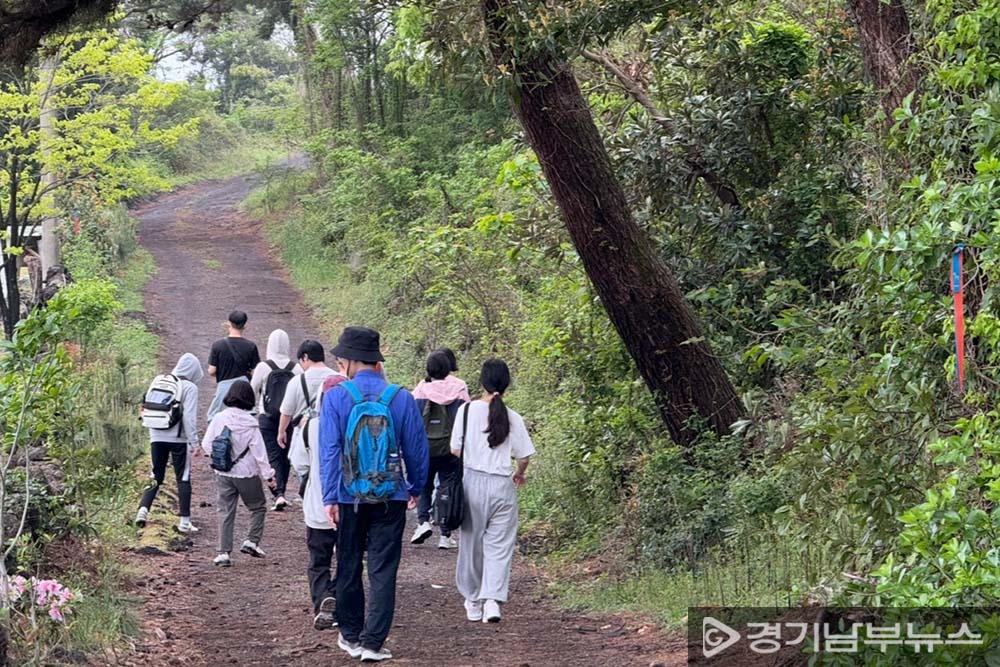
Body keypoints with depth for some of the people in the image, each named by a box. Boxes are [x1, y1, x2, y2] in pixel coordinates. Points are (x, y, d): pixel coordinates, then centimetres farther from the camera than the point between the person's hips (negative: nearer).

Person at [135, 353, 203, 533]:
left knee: (156, 477, 12)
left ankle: (143, 508, -9)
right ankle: (185, 521, 5)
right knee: (183, 478, 5)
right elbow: (189, 417, -13)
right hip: (179, 438, -4)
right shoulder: (189, 387, -6)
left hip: (157, 437, 4)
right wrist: (193, 442, -10)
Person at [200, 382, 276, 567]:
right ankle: (252, 541, 6)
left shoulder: (219, 419, -7)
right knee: (258, 506, 18)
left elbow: (206, 444, -3)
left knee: (225, 512, 7)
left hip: (223, 474, 3)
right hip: (247, 474, -3)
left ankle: (224, 553, 3)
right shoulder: (250, 424, -14)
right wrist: (268, 475, -2)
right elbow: (259, 452, -11)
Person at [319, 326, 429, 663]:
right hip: (391, 497, 0)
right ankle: (373, 642, -1)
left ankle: (351, 636, 24)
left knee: (348, 569, 14)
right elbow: (417, 448, 4)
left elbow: (329, 451, -10)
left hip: (349, 497, 0)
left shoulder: (335, 397, -7)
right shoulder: (401, 398, -3)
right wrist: (416, 488, 18)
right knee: (382, 572, 2)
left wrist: (329, 497, -8)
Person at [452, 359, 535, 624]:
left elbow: (455, 449, -3)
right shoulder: (513, 418, -2)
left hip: (473, 481, 0)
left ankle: (473, 602, 22)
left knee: (472, 543, 13)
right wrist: (519, 474, 21)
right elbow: (524, 455, -1)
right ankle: (493, 599, -14)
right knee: (500, 545, 3)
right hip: (503, 485, 0)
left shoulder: (467, 410, -5)